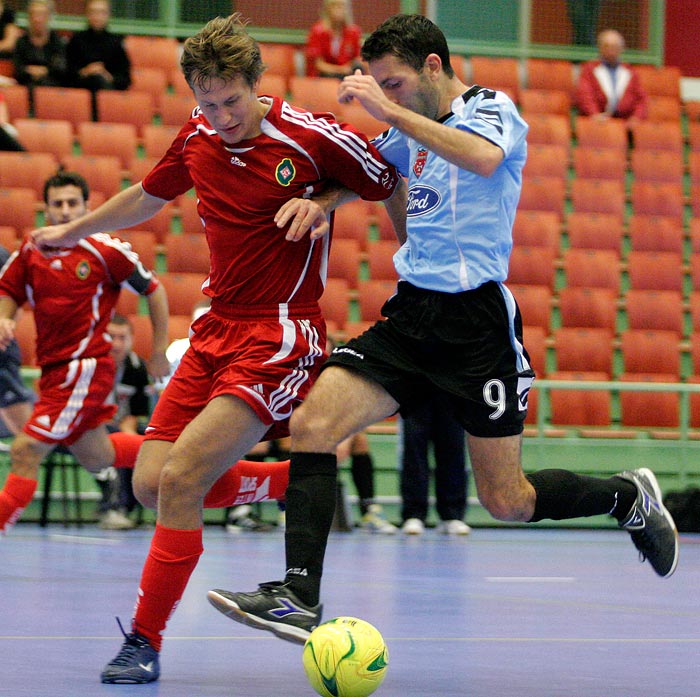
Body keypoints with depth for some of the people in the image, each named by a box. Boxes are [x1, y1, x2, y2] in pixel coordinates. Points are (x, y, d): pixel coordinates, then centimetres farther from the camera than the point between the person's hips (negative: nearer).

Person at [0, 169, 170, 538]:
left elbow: (153, 290, -1)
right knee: (97, 459, 20)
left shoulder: (105, 250, -10)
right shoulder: (31, 251, 4)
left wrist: (159, 353, 1)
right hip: (52, 368, 7)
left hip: (85, 368, -7)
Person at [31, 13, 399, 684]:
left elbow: (391, 183, 2)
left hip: (280, 337, -7)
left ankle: (145, 640, -9)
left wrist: (322, 202, -14)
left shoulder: (309, 136, -12)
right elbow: (147, 195, 25)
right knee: (150, 484, -2)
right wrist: (71, 230, 38)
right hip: (216, 329, 7)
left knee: (180, 477, -19)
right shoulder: (197, 136, 5)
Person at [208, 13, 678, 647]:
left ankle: (630, 496, 26)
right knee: (312, 425, -15)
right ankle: (300, 598, -16)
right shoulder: (412, 133, 12)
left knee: (509, 503, -1)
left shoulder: (492, 108, -8)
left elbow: (483, 158, -32)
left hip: (477, 322, -6)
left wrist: (389, 109, -32)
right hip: (410, 313, 6)